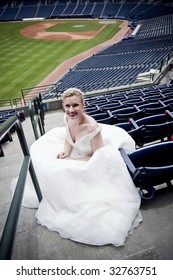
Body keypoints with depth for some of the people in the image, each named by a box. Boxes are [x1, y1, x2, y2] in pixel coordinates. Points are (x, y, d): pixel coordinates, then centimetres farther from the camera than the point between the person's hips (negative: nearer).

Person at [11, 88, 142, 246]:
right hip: (74, 155, 7)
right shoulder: (68, 118, -13)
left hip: (90, 167, -7)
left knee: (58, 172, -23)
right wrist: (65, 151, -14)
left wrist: (70, 160, -22)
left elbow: (98, 158, -24)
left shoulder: (92, 127, -33)